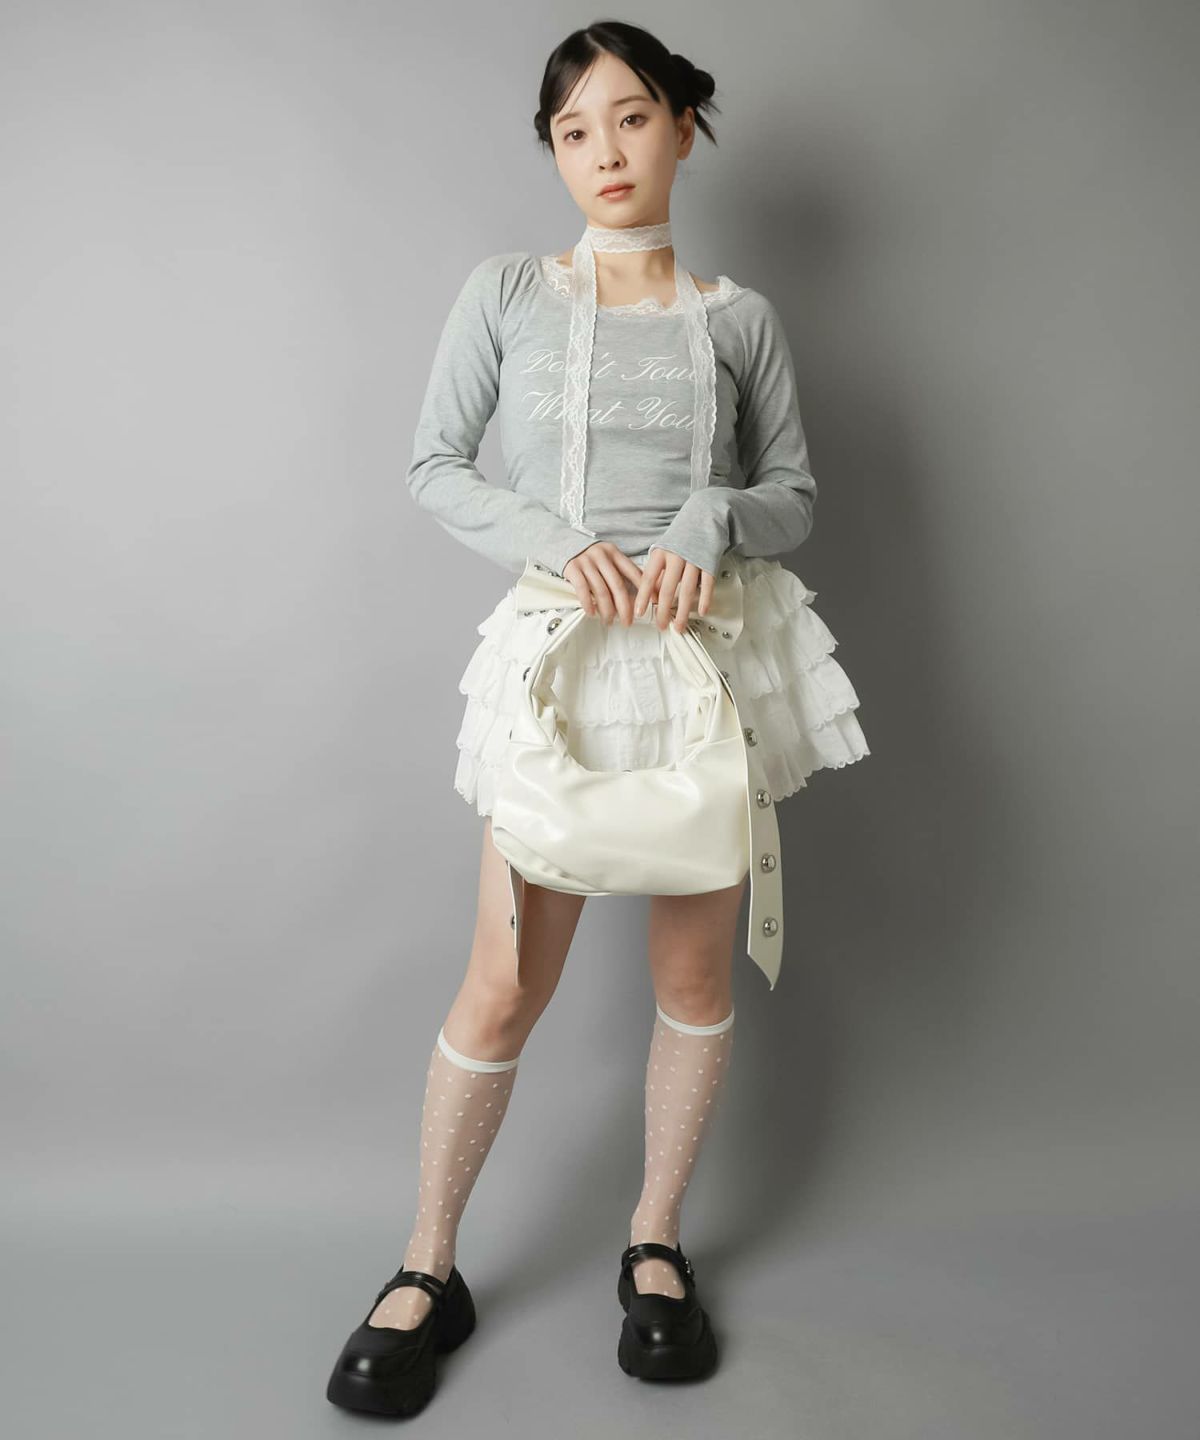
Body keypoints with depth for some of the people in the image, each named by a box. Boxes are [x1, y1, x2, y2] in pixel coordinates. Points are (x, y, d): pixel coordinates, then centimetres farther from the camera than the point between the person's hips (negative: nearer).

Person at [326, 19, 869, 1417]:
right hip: (562, 654, -1)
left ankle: (655, 1243, 29)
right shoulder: (506, 292, 5)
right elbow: (434, 467, 4)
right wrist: (556, 540, -13)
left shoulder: (740, 319, 8)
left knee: (696, 971, 8)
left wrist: (714, 521, -12)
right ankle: (427, 1268, 20)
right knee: (505, 986, -1)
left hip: (708, 653, 2)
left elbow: (794, 493, 10)